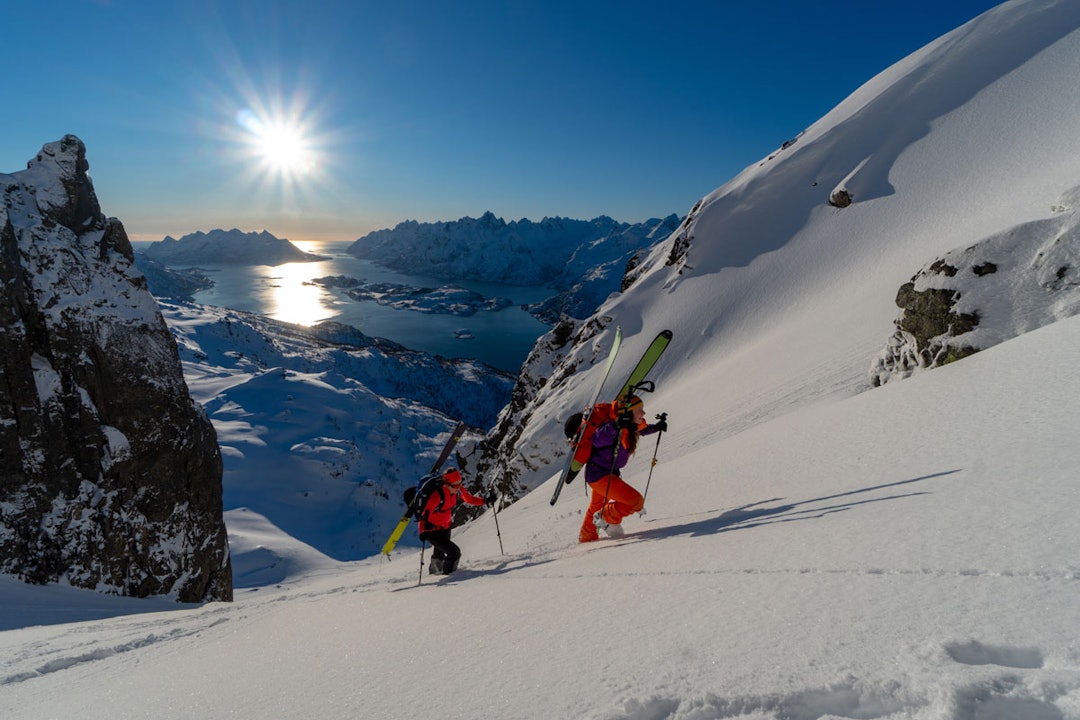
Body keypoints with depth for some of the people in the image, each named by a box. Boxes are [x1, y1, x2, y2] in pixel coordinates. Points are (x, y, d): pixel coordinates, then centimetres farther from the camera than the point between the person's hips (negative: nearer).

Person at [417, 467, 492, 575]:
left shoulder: (458, 489, -14)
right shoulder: (438, 495, -34)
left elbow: (470, 499, 3)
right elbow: (425, 514, -37)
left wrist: (485, 501, -10)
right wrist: (423, 531, -51)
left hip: (445, 528, 7)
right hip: (432, 531, -7)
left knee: (440, 554, 30)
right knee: (455, 552, -16)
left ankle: (434, 571, 57)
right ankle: (447, 575, 9)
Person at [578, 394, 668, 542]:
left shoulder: (631, 428, 0)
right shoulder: (618, 428, -27)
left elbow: (642, 430, 25)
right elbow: (597, 440, -42)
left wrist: (656, 427, 14)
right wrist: (615, 426, -54)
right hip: (599, 475, -10)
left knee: (596, 507, 30)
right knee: (636, 501, -13)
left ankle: (587, 536, 52)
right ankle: (607, 518, 7)